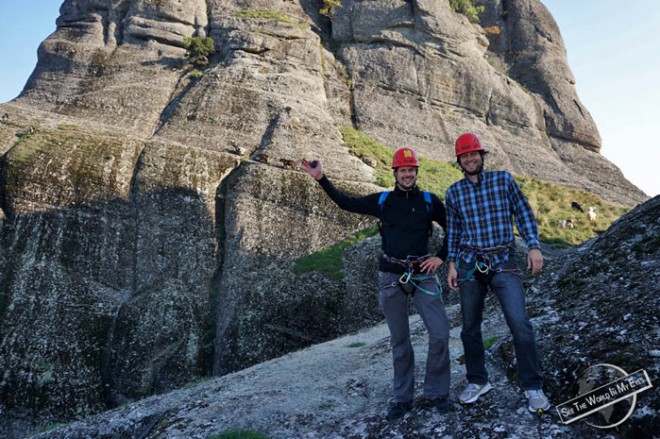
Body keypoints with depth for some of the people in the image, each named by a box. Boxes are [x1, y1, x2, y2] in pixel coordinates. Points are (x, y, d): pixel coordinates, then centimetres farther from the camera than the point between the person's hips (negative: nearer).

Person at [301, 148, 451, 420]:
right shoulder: (382, 201, 6)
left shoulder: (429, 201, 4)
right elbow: (345, 202, 9)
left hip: (423, 274, 0)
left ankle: (437, 393, 12)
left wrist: (441, 257, 2)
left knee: (440, 334, -7)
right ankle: (402, 397, 21)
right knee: (399, 341, 8)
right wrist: (321, 178, 4)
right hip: (391, 277, 0)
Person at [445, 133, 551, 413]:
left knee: (519, 323, -12)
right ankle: (477, 381, 25)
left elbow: (524, 213, 4)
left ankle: (533, 387, 5)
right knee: (470, 327, 8)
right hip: (470, 264, 3)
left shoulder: (503, 179, 4)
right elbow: (453, 231, 12)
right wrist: (451, 264, 6)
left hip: (503, 263, -2)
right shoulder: (454, 192, 8)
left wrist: (533, 246, -7)